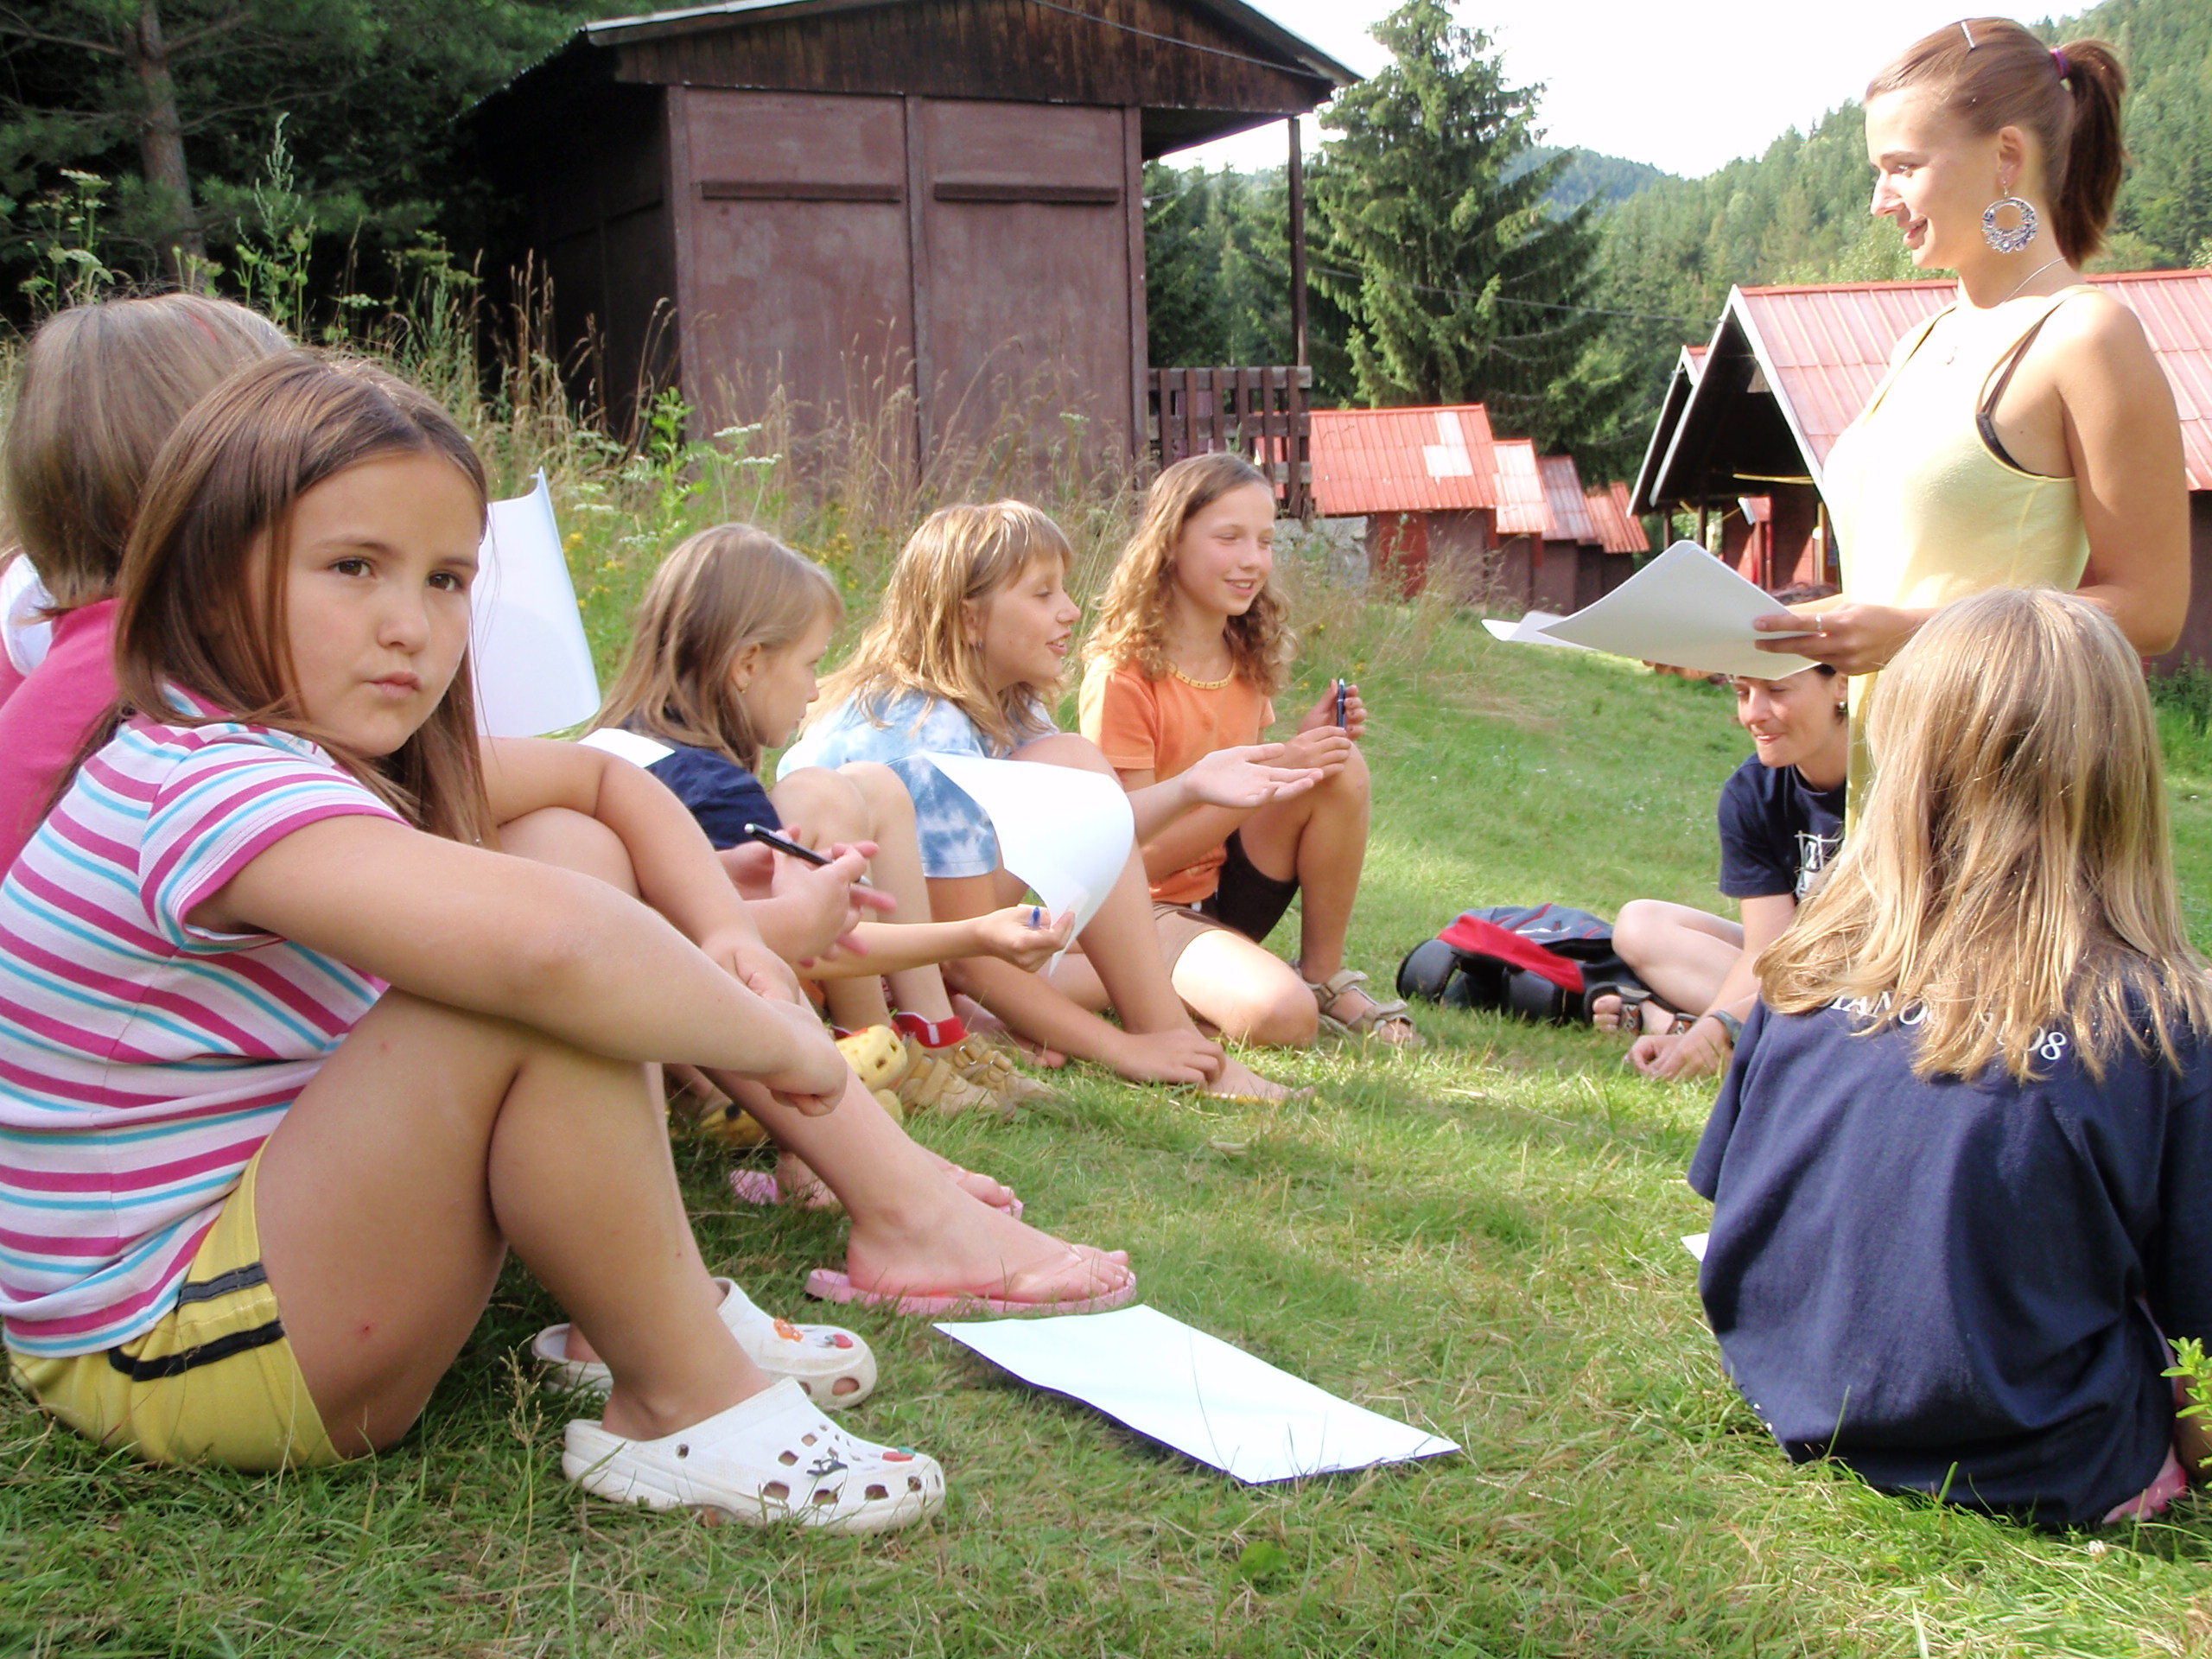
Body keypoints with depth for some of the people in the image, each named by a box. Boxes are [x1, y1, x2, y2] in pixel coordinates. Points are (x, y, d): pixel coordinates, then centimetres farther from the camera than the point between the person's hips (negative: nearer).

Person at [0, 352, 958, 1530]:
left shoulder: (335, 754, 3)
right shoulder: (216, 791, -28)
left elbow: (602, 776, 11)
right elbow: (545, 945, -44)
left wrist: (724, 932, -7)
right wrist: (771, 1039, -28)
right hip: (165, 1359, -10)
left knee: (567, 860, 3)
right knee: (536, 988, -31)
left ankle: (640, 1297, 2)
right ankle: (685, 1408, -15)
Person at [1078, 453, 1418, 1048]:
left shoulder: (1247, 658, 4)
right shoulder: (1124, 675, -18)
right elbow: (1140, 855, -20)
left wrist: (1306, 742, -9)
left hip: (1230, 888, 8)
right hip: (1150, 909, -8)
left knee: (1343, 771, -18)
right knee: (1280, 1014, -34)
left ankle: (1325, 976, -5)